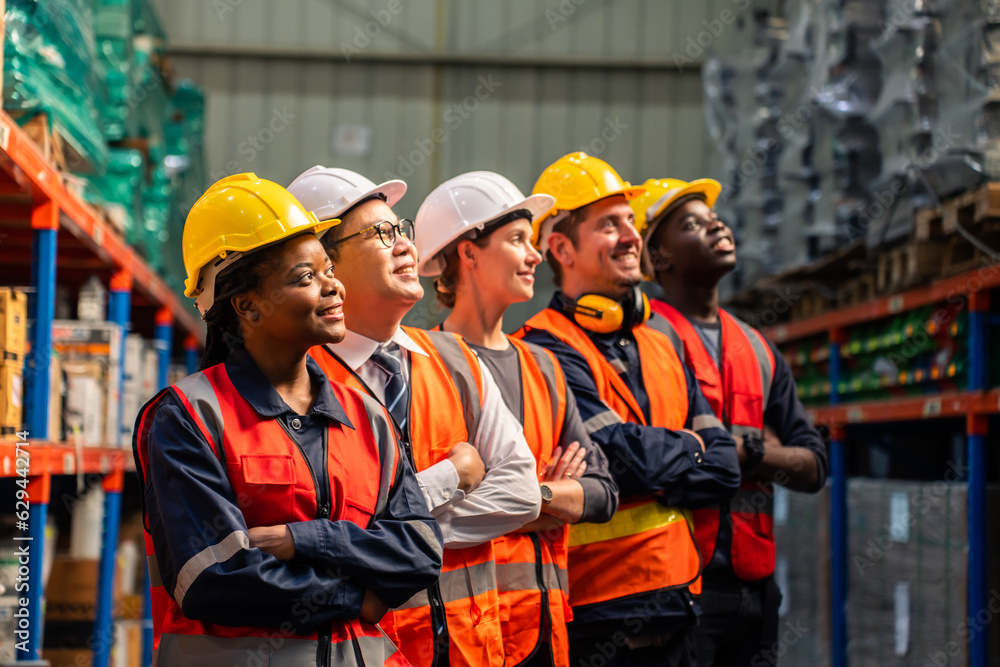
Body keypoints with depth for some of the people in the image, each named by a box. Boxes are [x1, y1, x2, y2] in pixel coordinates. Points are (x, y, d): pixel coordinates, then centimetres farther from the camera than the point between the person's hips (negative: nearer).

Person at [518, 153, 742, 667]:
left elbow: (723, 467, 9)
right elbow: (624, 457, -21)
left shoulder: (659, 346, 15)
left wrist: (654, 467, -8)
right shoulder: (548, 353, -11)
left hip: (676, 607, 7)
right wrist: (686, 447, -1)